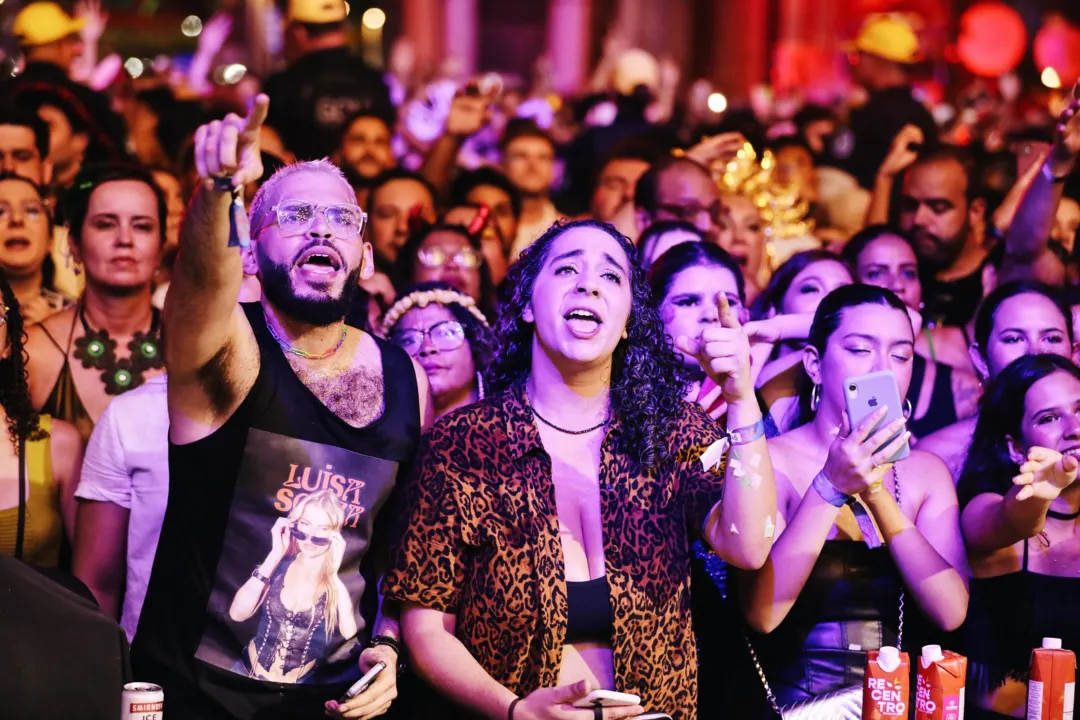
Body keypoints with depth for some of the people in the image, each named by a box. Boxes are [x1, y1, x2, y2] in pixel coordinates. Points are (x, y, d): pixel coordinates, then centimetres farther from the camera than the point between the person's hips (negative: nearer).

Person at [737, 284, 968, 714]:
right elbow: (761, 613, -13)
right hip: (794, 706, -2)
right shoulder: (772, 461, -1)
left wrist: (876, 493, -12)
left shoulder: (925, 472, 11)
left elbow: (950, 612, -3)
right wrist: (831, 487, -18)